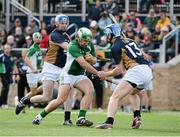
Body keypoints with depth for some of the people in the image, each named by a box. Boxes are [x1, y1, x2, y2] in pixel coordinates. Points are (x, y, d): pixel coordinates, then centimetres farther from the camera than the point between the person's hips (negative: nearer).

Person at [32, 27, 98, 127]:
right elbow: (83, 64, -31)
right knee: (61, 100, -14)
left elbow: (94, 61, 13)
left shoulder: (90, 45, -1)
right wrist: (97, 73, -28)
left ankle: (81, 119, -22)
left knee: (90, 90, -21)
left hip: (80, 75, 6)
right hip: (68, 75, -6)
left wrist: (91, 59, -12)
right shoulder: (73, 46, -24)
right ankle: (40, 116, 6)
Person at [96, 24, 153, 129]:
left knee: (115, 97, -11)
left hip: (136, 71, -8)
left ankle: (109, 122, -30)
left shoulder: (116, 47, 0)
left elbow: (120, 69, -2)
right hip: (148, 72, 8)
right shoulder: (130, 41, 23)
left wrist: (105, 74, 11)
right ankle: (137, 117, 16)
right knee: (133, 92, 35)